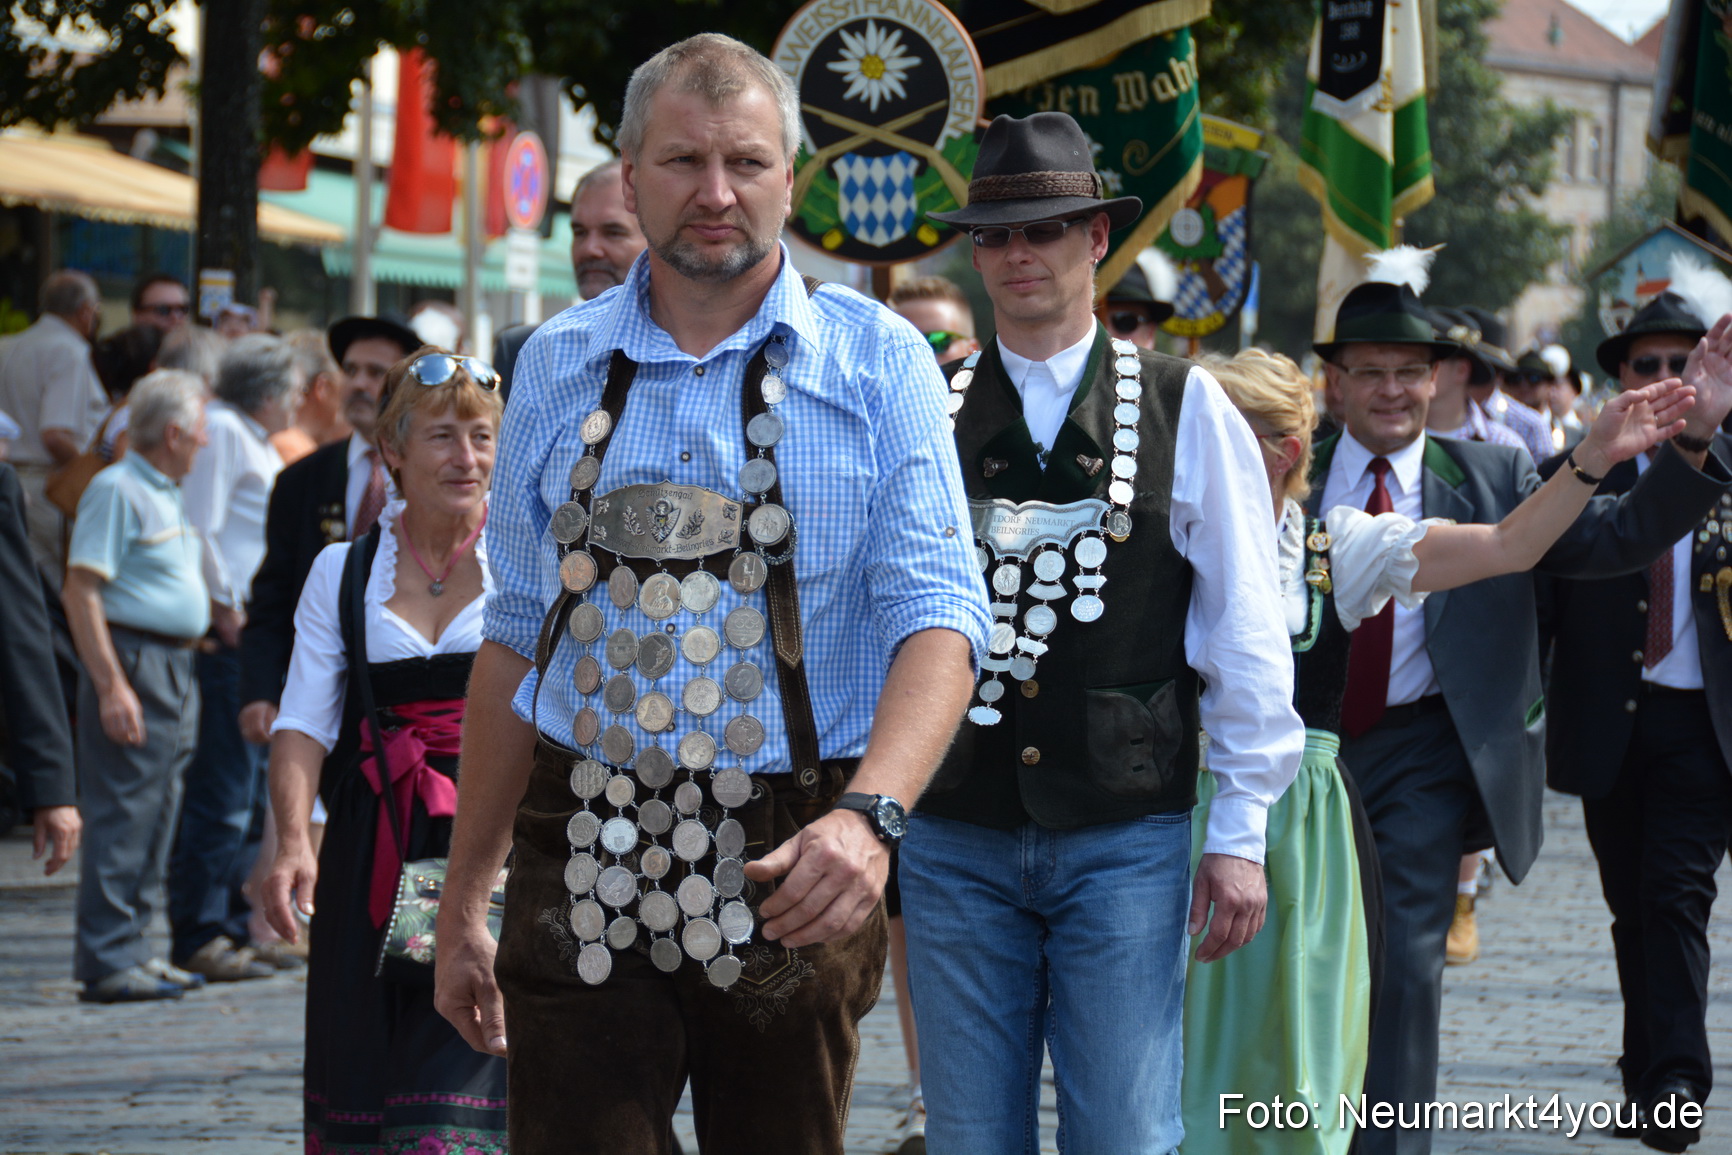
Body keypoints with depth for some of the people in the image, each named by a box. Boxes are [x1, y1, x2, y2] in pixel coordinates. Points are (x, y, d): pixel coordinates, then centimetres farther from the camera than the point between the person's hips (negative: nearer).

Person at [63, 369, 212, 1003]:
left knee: (156, 817, 11)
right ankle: (106, 963, -8)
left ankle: (130, 948, 17)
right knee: (121, 819, -9)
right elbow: (81, 590, -17)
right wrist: (111, 685, -22)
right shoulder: (116, 489, -11)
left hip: (175, 671, 10)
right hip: (135, 668, -10)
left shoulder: (165, 494, 17)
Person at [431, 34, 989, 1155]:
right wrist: (462, 904, 12)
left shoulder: (875, 362, -1)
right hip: (583, 871, 2)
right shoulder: (558, 366, 9)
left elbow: (937, 614, -11)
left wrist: (869, 813, -29)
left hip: (789, 871, -1)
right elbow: (517, 639, 13)